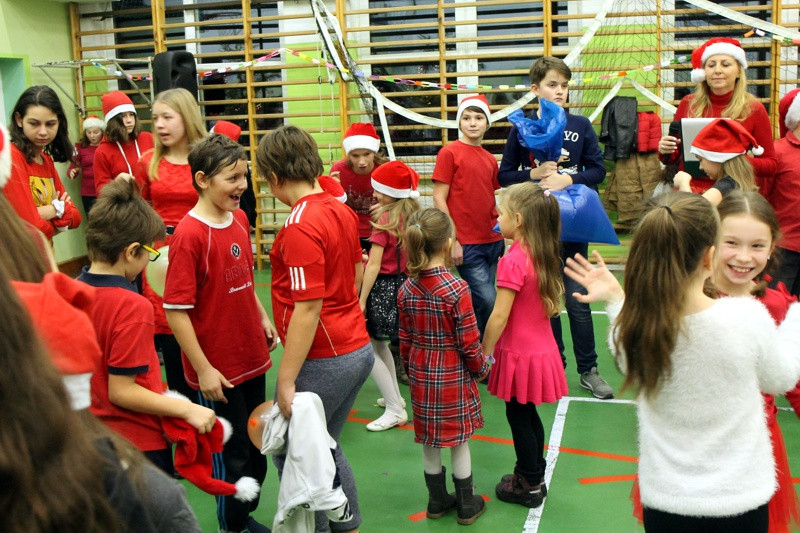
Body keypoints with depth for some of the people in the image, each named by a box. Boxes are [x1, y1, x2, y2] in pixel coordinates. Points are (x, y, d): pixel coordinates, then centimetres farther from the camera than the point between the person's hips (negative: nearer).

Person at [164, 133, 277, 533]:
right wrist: (203, 369, -18)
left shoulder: (239, 218, 1)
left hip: (252, 358, 7)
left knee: (256, 447, 20)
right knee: (232, 456, 10)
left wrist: (263, 319, 12)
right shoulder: (189, 234, -21)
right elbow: (176, 310, -20)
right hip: (217, 368, -7)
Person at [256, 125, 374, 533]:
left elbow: (308, 309, -23)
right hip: (358, 349, 9)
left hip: (324, 360, -9)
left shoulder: (300, 227, -20)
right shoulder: (341, 210, 6)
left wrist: (286, 380, -18)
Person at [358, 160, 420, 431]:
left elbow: (374, 264, -18)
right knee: (380, 345, 24)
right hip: (405, 284, 9)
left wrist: (362, 300, -16)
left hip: (383, 287, -9)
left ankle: (395, 410, -1)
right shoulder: (413, 216, 6)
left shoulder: (385, 219, -15)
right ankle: (395, 397, 34)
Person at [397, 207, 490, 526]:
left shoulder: (406, 290, -6)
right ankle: (466, 505, 24)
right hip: (454, 377, -4)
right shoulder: (456, 289, -21)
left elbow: (405, 339, 3)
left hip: (421, 375, 4)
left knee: (429, 442, 16)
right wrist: (480, 369, 2)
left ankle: (437, 500, 31)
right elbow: (469, 342, -16)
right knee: (459, 441, 11)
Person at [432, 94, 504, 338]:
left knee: (480, 304, 11)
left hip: (493, 242, 6)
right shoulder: (449, 152, -5)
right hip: (466, 245, -6)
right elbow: (439, 200, -8)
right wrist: (452, 241, -12)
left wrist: (503, 234, 9)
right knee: (488, 302, -10)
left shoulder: (490, 159, 13)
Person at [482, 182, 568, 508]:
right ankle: (534, 475, 34)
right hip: (541, 347, 8)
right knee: (528, 414, 20)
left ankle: (529, 487, 20)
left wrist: (485, 352, -13)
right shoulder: (544, 256, 3)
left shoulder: (513, 261, -23)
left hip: (520, 352, -8)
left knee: (518, 416, 7)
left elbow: (499, 316, -22)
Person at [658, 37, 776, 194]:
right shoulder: (688, 104, 7)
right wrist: (665, 151, -5)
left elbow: (771, 164, 6)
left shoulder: (754, 109, 2)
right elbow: (672, 158, 16)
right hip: (689, 190, 1)